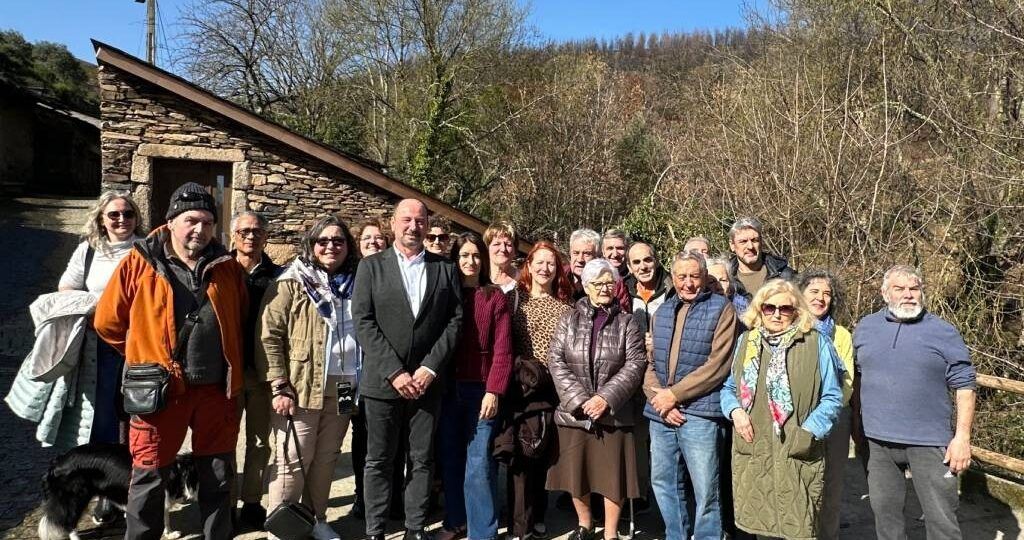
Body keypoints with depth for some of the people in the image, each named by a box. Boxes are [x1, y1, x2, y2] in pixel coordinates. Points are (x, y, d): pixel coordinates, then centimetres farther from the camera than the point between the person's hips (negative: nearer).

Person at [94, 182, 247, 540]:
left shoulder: (227, 267, 4)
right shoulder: (139, 264, -4)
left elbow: (241, 321, 16)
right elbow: (108, 322, 4)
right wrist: (146, 358, 9)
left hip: (217, 388, 3)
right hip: (160, 388, -2)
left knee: (219, 476, 14)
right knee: (149, 477, 9)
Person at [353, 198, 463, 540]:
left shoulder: (445, 268, 7)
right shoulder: (371, 266, 3)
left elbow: (455, 320, 2)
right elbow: (363, 322, -5)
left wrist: (430, 367, -9)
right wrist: (394, 372, -12)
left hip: (427, 381, 1)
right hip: (382, 381, -1)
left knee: (423, 461, 9)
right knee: (379, 461, 8)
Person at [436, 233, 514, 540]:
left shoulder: (495, 297, 0)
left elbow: (502, 350, -6)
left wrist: (493, 391, -13)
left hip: (480, 389, -3)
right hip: (446, 389, 3)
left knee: (479, 463, -3)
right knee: (450, 458, 11)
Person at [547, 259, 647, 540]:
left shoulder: (627, 322, 3)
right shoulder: (569, 319, 5)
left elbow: (635, 365, -5)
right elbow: (555, 360, -3)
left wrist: (606, 398, -16)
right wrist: (579, 399, -13)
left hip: (613, 413, -1)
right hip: (574, 411, 1)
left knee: (613, 473, 3)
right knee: (575, 472, 11)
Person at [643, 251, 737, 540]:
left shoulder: (721, 309, -4)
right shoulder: (662, 311, 14)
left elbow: (717, 365, -12)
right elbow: (650, 362, 12)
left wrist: (674, 394, -13)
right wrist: (658, 397, -6)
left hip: (700, 413, -6)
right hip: (660, 413, 6)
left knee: (705, 490, 1)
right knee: (663, 482, 15)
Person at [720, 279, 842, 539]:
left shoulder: (817, 343, 1)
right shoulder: (745, 341, 11)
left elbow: (832, 398, -1)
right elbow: (728, 388, 17)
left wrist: (809, 431, -13)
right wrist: (735, 411, -3)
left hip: (797, 456, -3)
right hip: (751, 454, 3)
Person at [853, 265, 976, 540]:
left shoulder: (943, 332, -4)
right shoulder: (865, 327, 5)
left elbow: (964, 386, -3)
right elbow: (857, 376, 13)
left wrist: (962, 437, -10)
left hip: (929, 442, -3)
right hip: (878, 439, 3)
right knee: (885, 513, 16)